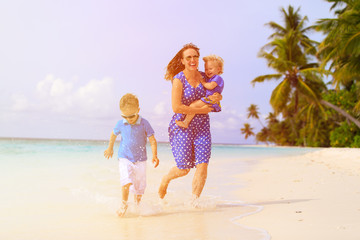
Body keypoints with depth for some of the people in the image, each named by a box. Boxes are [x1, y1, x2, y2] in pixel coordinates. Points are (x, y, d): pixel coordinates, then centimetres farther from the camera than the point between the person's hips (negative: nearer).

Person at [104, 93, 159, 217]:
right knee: (126, 181, -21)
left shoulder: (144, 123, -10)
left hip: (140, 159, 1)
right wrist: (110, 148, 28)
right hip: (125, 158, 0)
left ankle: (137, 204, 33)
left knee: (139, 186, 7)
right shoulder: (120, 124, -4)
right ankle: (124, 204, 0)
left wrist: (154, 155, -20)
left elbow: (152, 140, -7)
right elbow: (113, 135, 17)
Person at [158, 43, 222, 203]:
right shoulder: (179, 79, -12)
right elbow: (176, 107, -18)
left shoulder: (204, 77, 4)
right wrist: (201, 110, -16)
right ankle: (166, 179, 34)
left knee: (202, 165, -7)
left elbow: (214, 92, 22)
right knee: (184, 169, 1)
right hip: (182, 126, -4)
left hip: (202, 127, 4)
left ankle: (194, 200, 5)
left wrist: (218, 98, -2)